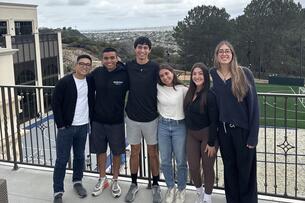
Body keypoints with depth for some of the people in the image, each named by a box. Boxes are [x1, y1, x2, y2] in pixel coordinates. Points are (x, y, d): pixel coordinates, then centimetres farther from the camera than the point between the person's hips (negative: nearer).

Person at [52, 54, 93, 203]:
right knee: (62, 159, 0)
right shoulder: (64, 82, -10)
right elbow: (55, 103, -10)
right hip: (66, 127, -4)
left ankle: (77, 181, 34)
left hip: (83, 126, 4)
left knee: (80, 156, 15)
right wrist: (61, 125, -11)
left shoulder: (90, 82, 2)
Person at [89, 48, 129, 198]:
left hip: (116, 121, -2)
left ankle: (115, 181, 29)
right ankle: (102, 180, 32)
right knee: (100, 151, 14)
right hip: (98, 120, 2)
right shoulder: (96, 73, -6)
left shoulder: (124, 74, -13)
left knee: (116, 152, 11)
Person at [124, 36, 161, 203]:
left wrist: (158, 110, -6)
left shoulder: (155, 68, -6)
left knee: (153, 153, 9)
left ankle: (155, 185, 24)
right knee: (134, 152, 12)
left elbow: (160, 89, -4)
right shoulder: (128, 67, -1)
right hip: (132, 117, 1)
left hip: (151, 117, -1)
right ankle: (134, 184, 28)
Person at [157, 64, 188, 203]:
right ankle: (170, 188, 30)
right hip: (163, 126, 3)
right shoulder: (158, 88, 1)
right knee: (165, 161, 10)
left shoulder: (183, 89, -8)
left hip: (179, 126, -3)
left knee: (181, 161, 5)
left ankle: (181, 190, 25)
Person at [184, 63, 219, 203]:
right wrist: (189, 133, 8)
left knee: (207, 168, 7)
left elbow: (214, 121, -16)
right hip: (191, 135, 5)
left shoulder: (209, 95, -16)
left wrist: (211, 143, -16)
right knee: (193, 167, 9)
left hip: (207, 134, -5)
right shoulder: (190, 93, 4)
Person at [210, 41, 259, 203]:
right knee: (229, 167, 15)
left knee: (245, 169, 7)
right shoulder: (212, 75, 2)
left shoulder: (244, 74, -8)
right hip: (223, 130, 3)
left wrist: (253, 134, -12)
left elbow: (253, 103, -8)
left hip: (243, 129, -3)